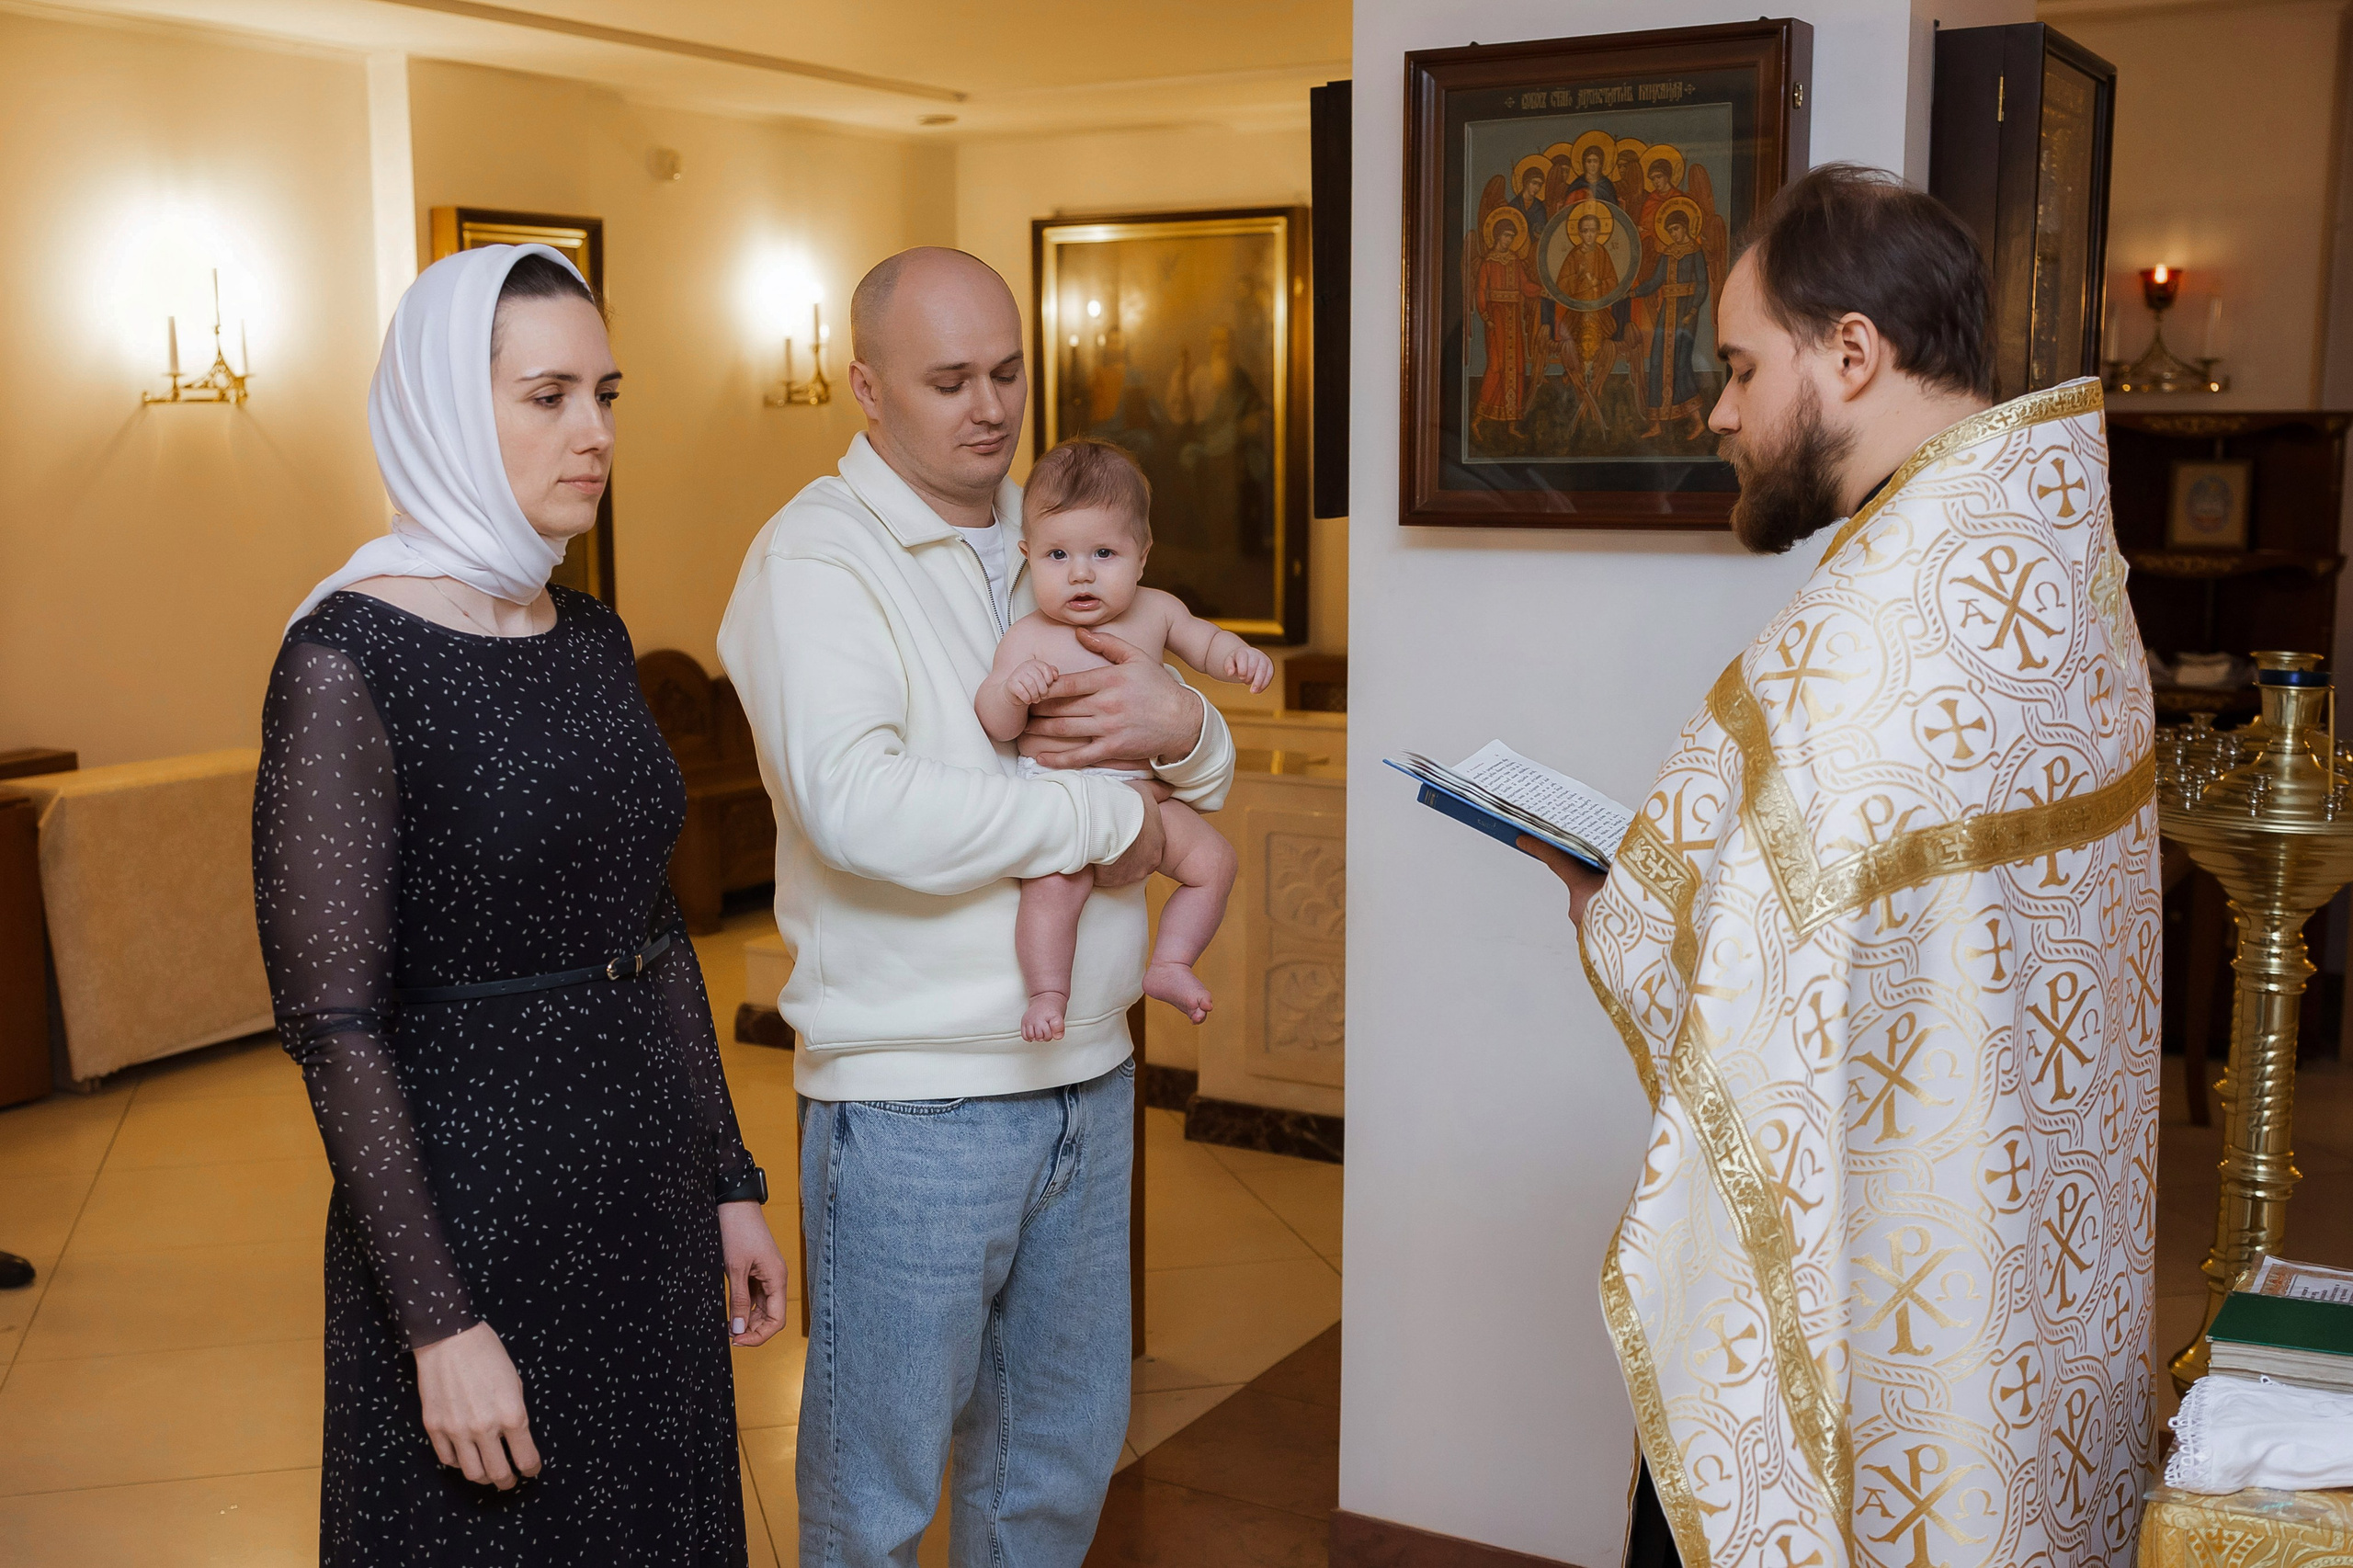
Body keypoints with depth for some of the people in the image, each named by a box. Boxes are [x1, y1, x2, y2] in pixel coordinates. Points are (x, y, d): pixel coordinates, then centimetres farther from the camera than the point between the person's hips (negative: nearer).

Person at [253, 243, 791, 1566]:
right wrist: (438, 1321, -18)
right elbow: (333, 1022, -18)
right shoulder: (349, 662, -17)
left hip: (649, 1201, 7)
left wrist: (730, 1183, 11)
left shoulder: (594, 641, 5)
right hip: (470, 1204, -7)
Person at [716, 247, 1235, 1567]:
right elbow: (858, 809, -27)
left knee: (1064, 1456, 20)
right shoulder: (818, 557, -10)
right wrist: (1104, 819, -17)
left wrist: (1179, 727, -10)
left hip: (1088, 1078, 7)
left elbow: (1213, 778, 15)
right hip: (915, 1107, -6)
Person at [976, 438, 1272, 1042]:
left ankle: (1168, 965, 12)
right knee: (1055, 884, -29)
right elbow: (996, 726, -10)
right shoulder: (1029, 640, -11)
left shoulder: (1155, 611, 3)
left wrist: (1237, 656, 0)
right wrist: (1011, 689, -31)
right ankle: (1047, 993, -13)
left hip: (1139, 791, 6)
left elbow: (1201, 640, 22)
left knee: (1214, 858, 1)